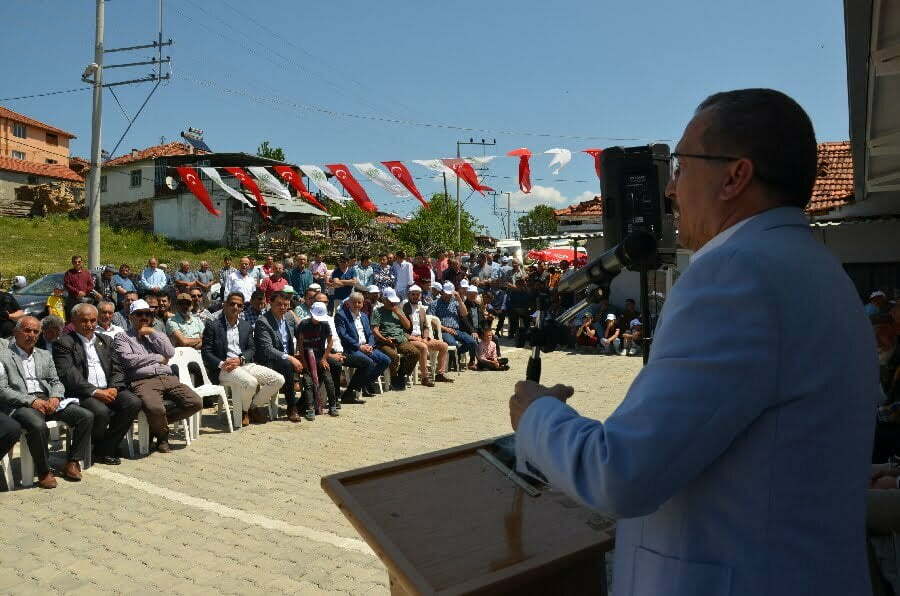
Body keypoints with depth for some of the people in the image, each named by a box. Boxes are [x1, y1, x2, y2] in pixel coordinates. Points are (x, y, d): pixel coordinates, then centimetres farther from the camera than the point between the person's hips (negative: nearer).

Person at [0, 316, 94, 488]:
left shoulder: (45, 355, 22)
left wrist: (55, 397, -5)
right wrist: (31, 401, -16)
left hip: (47, 401, 6)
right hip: (19, 404, -6)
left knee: (86, 416, -15)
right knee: (38, 426, -38)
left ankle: (72, 463, -5)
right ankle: (43, 472, -17)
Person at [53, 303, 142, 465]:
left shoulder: (105, 341, 20)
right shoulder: (63, 343, 2)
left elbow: (117, 369, 14)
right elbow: (68, 376, -11)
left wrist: (113, 388, -7)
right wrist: (95, 391, -21)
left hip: (109, 390, 6)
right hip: (82, 393, -6)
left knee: (134, 402, -20)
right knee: (101, 411, -34)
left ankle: (104, 449, -7)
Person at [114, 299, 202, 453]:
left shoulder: (156, 335, 27)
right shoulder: (122, 338, 14)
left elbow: (170, 352, 6)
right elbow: (129, 360, -5)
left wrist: (152, 333, 6)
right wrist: (158, 358, 2)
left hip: (168, 378, 5)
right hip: (143, 382, -5)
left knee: (196, 403, -17)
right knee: (154, 409, -35)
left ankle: (157, 422, 3)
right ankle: (162, 436, 0)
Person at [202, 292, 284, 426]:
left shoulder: (246, 326, 17)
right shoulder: (213, 326, 2)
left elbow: (251, 349, 12)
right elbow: (206, 352, -3)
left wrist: (240, 359, -10)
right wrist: (221, 364, -20)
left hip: (245, 364, 6)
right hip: (224, 368, -6)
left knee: (278, 380, -9)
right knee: (250, 382, -34)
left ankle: (253, 406, 8)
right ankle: (242, 411, -4)